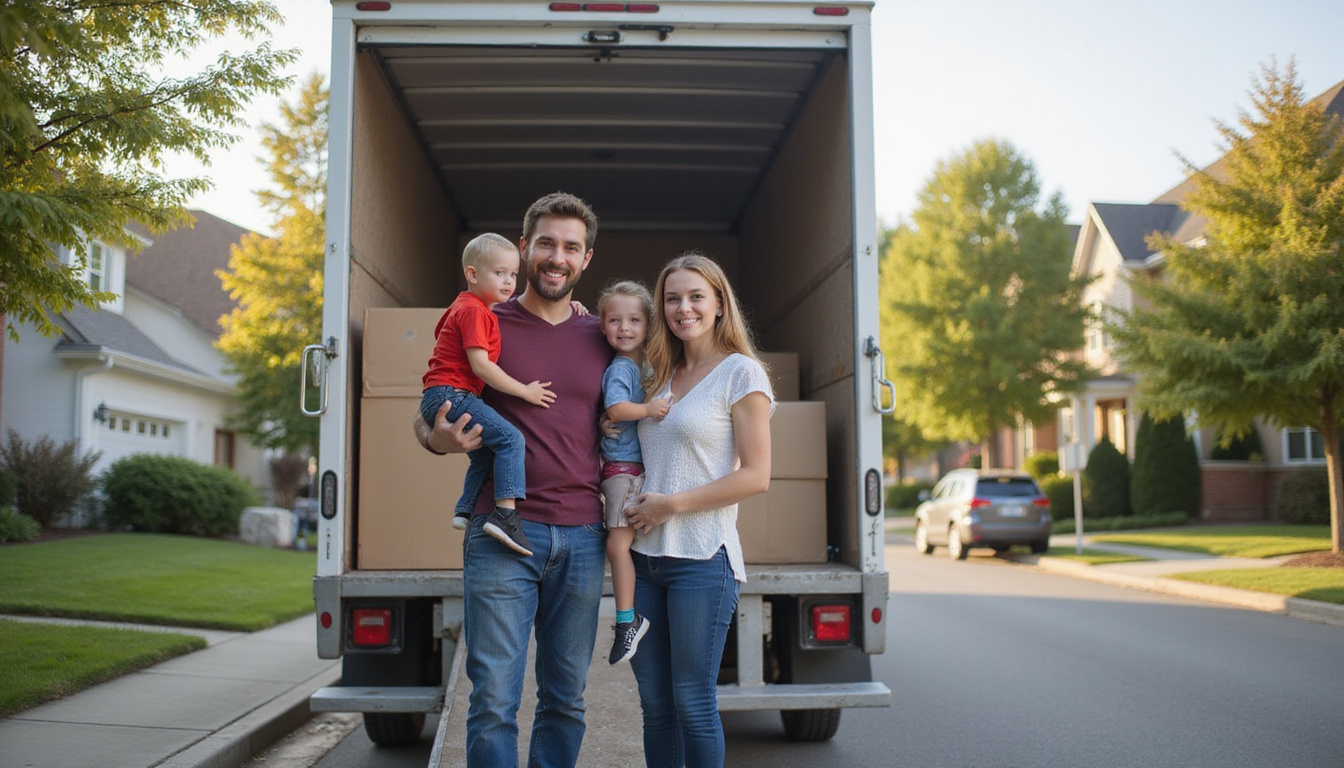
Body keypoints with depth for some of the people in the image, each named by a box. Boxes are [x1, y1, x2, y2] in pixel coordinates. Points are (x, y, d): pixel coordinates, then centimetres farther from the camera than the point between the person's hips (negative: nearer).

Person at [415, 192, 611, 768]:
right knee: (494, 700, -3)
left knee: (566, 699, 10)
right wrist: (438, 439, -13)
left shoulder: (601, 338, 12)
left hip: (582, 537, 3)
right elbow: (426, 416, 8)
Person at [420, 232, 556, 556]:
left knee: (485, 452, 24)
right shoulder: (474, 311, -12)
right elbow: (481, 365, -19)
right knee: (510, 438, -22)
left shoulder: (465, 306, 20)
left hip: (437, 398, 11)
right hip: (450, 394, -11)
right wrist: (524, 391, -13)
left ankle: (465, 510, 27)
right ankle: (505, 514, -29)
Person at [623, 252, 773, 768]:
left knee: (692, 702, -1)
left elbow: (756, 476, -10)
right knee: (654, 701, 10)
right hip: (644, 552, 6)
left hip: (702, 557, -6)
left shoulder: (741, 372, -4)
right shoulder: (659, 375, 15)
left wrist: (672, 504, -12)